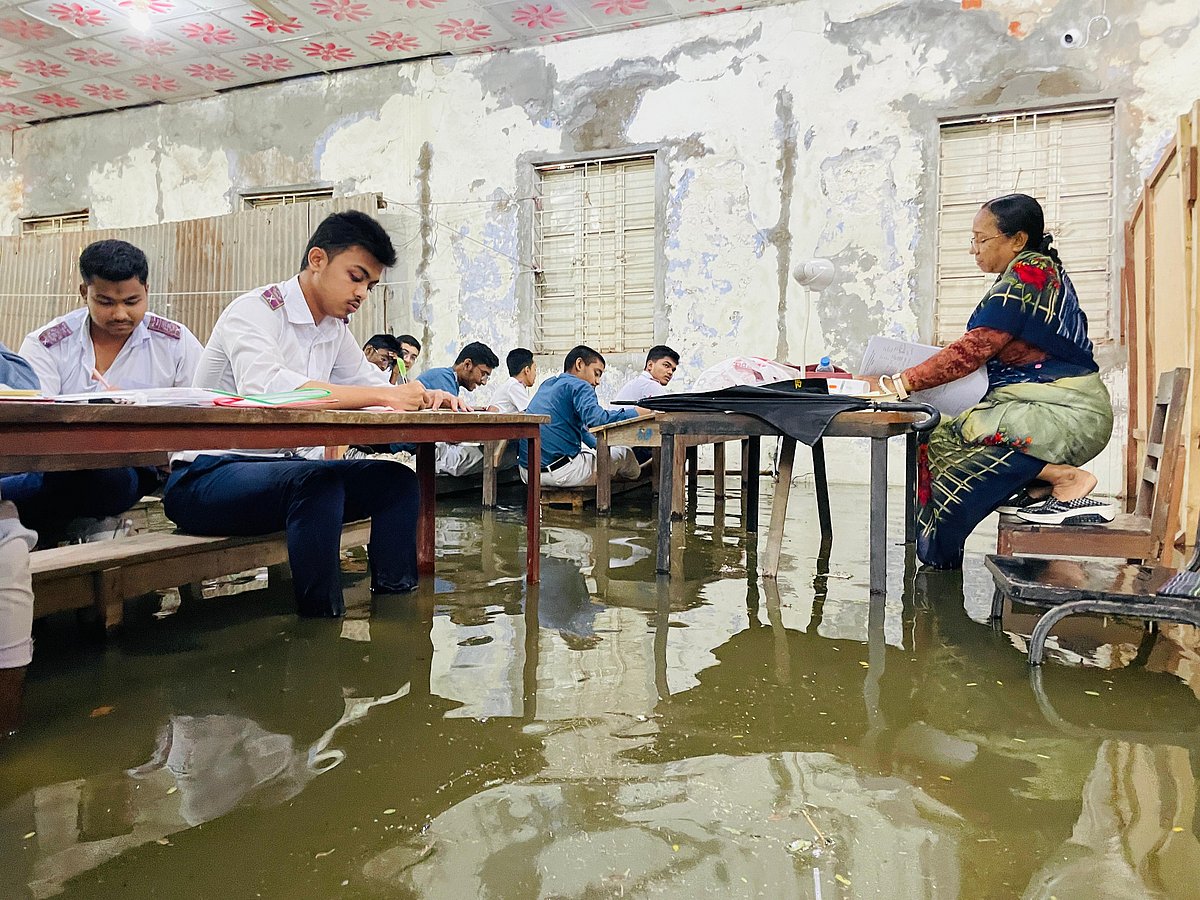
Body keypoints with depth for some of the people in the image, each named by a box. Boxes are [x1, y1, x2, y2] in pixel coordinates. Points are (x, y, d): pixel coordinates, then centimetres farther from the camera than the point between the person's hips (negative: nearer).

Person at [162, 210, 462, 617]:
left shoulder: (336, 330, 11)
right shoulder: (254, 311, -14)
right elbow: (263, 386, -34)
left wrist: (425, 397, -10)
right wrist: (384, 396, -36)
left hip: (290, 472, 8)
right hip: (208, 476, -8)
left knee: (397, 480, -10)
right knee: (318, 480, -35)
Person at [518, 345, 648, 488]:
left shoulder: (547, 384, 21)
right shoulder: (579, 386, -7)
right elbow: (595, 418, -26)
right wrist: (635, 413, -15)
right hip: (559, 473, -9)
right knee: (623, 452, 11)